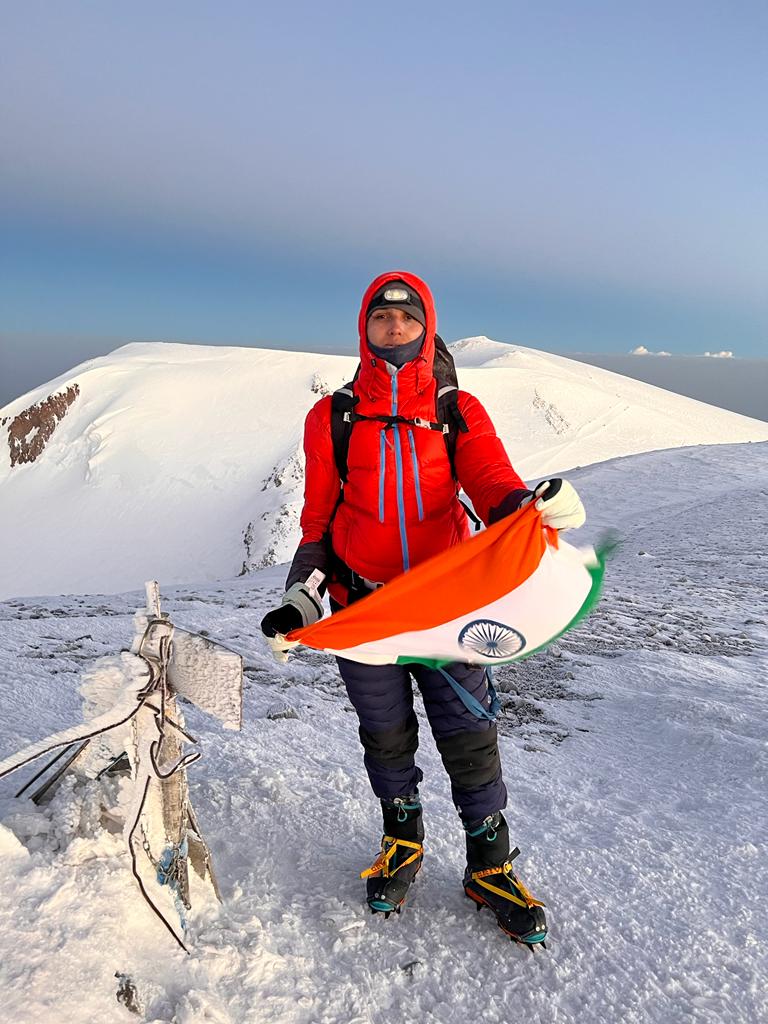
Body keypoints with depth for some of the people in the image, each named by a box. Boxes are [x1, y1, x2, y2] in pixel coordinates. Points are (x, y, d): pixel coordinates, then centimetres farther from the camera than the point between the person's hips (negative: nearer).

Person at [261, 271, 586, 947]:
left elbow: (494, 486, -10)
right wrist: (300, 599, 1)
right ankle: (402, 839, 40)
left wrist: (534, 505, -33)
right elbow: (318, 521, 9)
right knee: (386, 733, 14)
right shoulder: (332, 418, 4)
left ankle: (490, 864, 27)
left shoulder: (459, 413, 2)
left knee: (469, 734, 4)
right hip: (362, 607, 1)